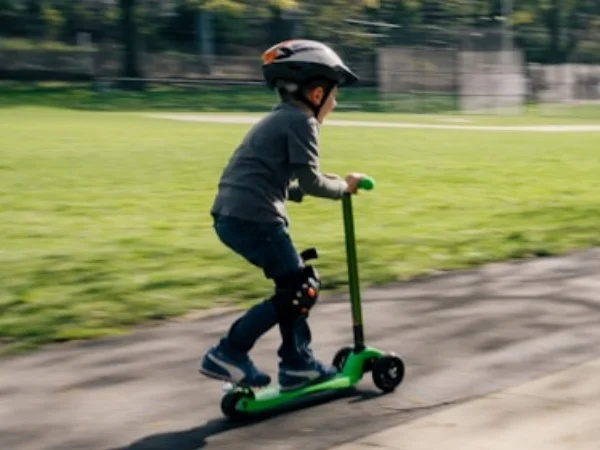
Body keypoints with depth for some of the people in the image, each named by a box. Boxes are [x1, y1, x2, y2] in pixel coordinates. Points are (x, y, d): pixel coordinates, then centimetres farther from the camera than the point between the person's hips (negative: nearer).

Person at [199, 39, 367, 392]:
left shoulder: (279, 119, 23)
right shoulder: (301, 121, -7)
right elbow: (310, 182, -11)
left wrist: (332, 186, 19)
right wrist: (344, 186, 6)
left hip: (232, 215, 10)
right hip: (253, 218, -10)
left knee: (298, 283, 18)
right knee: (298, 290, -1)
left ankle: (298, 364, 23)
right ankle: (228, 354, -2)